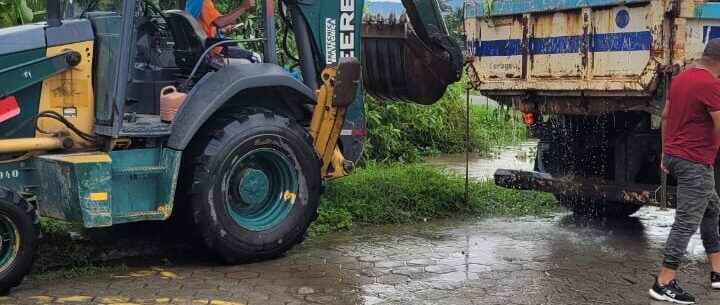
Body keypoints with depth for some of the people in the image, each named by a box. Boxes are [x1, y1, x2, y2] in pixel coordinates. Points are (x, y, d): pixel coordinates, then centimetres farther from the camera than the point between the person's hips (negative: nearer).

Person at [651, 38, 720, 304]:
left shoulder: (681, 77, 10)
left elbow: (665, 117, 16)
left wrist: (666, 152, 22)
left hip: (675, 155, 10)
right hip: (695, 162, -10)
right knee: (687, 222, -5)